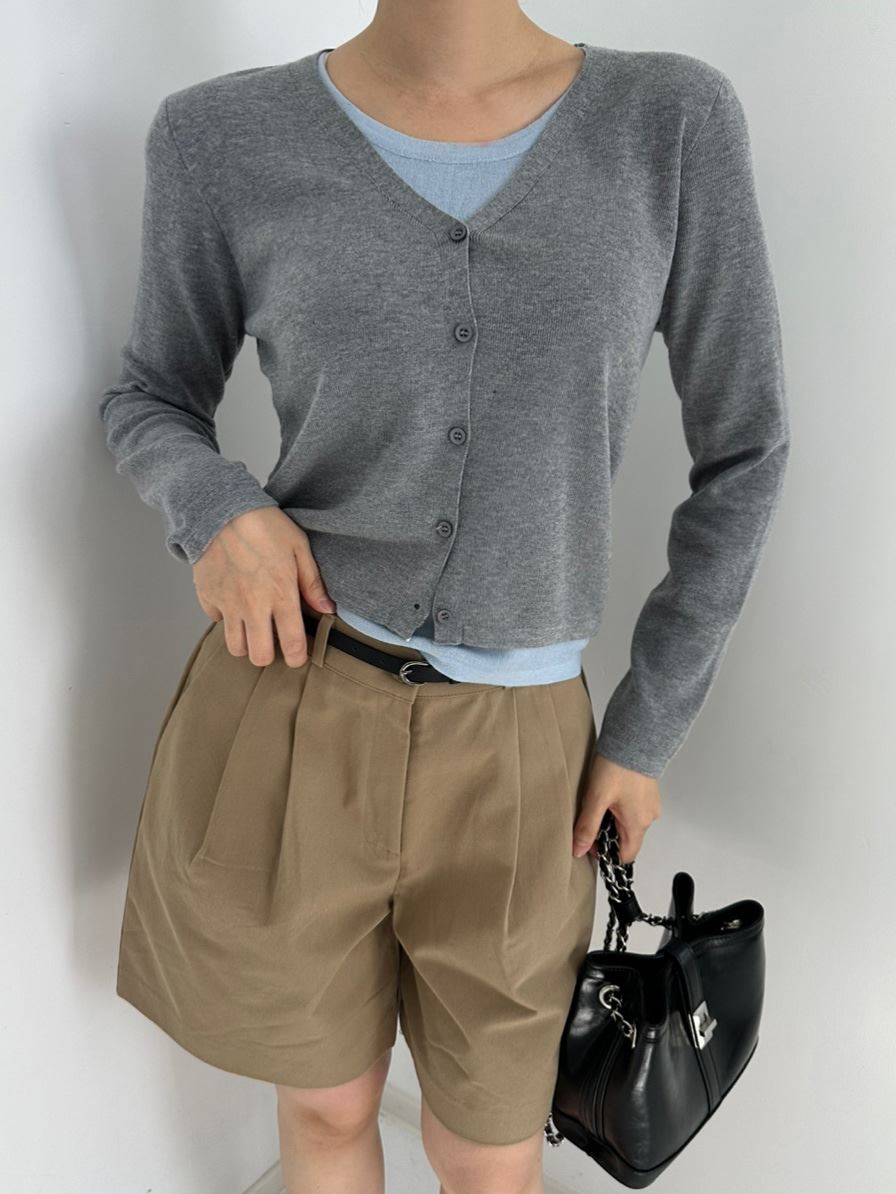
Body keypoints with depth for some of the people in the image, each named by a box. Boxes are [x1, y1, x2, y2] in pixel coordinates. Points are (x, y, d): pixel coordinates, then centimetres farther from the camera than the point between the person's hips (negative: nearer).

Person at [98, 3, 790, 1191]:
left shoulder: (675, 121, -3)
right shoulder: (228, 138, -3)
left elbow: (743, 447, 2)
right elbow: (152, 403, 9)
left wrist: (650, 729, 1)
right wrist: (215, 511, -14)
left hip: (507, 756, 1)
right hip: (289, 716, 0)